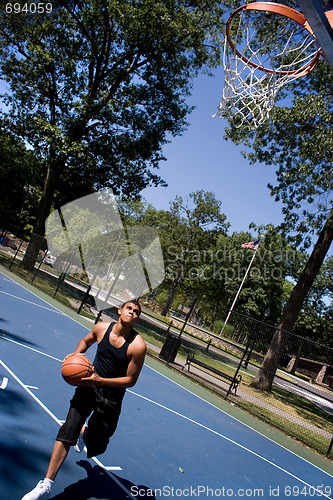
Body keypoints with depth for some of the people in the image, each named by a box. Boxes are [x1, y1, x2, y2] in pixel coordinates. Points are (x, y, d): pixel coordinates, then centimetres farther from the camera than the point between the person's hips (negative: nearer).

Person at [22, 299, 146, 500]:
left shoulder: (138, 345, -21)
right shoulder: (101, 328, -9)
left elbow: (130, 380, -15)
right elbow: (85, 341, 14)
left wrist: (100, 381, -24)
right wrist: (76, 354, -7)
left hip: (112, 396, -1)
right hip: (89, 385, 2)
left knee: (96, 446, 10)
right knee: (68, 431, -11)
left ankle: (84, 431, 48)